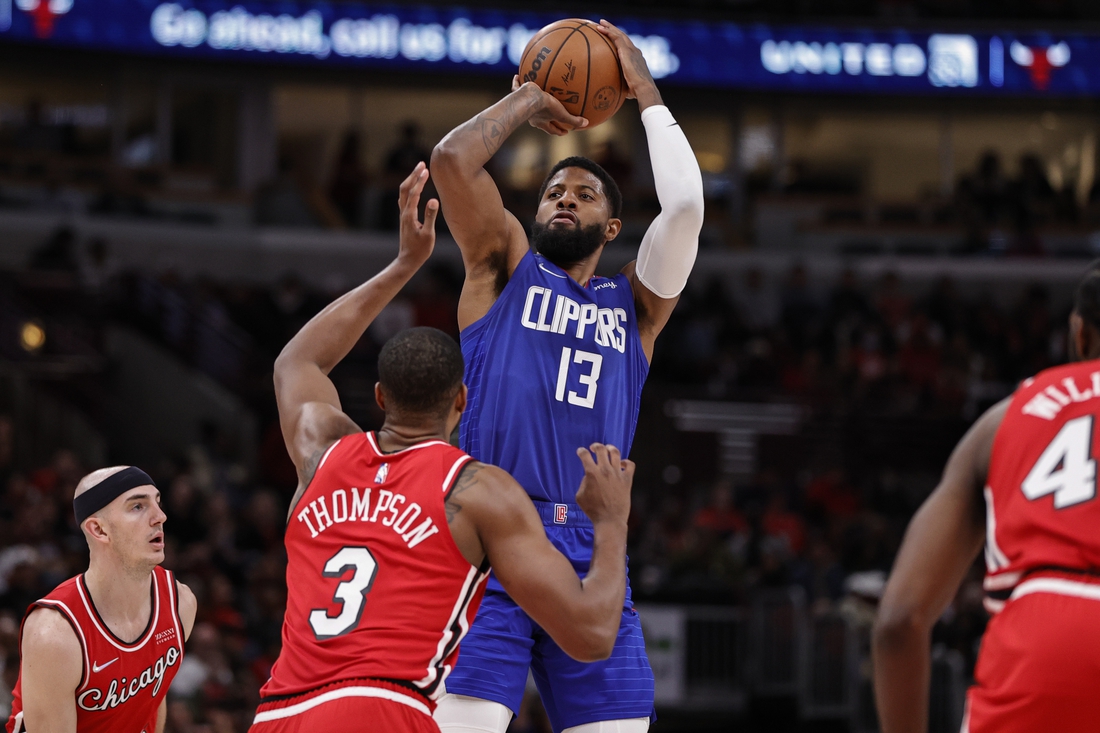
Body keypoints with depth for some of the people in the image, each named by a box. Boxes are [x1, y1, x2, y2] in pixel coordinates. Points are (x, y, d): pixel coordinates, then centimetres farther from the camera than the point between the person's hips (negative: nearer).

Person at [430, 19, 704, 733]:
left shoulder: (633, 306, 20)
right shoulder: (506, 268, 15)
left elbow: (685, 204, 4)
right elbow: (451, 158, 1)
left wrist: (646, 91, 12)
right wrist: (527, 100, 15)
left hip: (590, 551, 3)